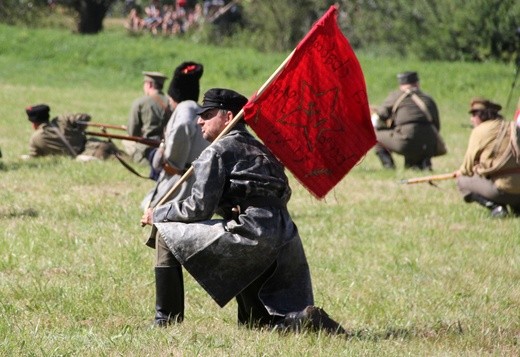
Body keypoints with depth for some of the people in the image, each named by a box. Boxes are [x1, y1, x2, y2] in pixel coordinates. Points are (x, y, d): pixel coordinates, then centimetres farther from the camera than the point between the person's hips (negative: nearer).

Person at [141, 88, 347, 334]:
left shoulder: (217, 151, 2)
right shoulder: (259, 150, 27)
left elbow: (199, 207, -5)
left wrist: (157, 214, 9)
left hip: (250, 236, -8)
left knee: (167, 233, 5)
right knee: (255, 323, 18)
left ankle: (166, 321, 3)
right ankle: (307, 320, -10)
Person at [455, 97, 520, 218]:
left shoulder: (480, 130, -2)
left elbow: (470, 159, 4)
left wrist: (462, 172, 28)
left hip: (502, 190, -7)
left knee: (463, 181, 10)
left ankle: (494, 206, -8)